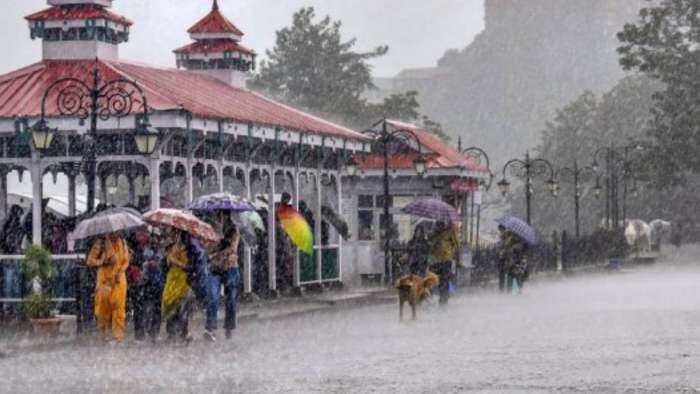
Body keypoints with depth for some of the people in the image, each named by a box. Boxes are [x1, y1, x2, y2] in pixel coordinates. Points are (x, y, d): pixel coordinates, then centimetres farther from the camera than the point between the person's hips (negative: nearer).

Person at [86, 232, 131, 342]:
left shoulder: (122, 243, 8)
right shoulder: (100, 243, -3)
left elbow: (126, 260, 11)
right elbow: (90, 261, -4)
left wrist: (120, 272, -6)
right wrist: (103, 262, -18)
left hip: (119, 280, 2)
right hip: (105, 280, -2)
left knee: (119, 307, -4)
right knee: (103, 306, -3)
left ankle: (119, 334, -1)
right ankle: (104, 332, 9)